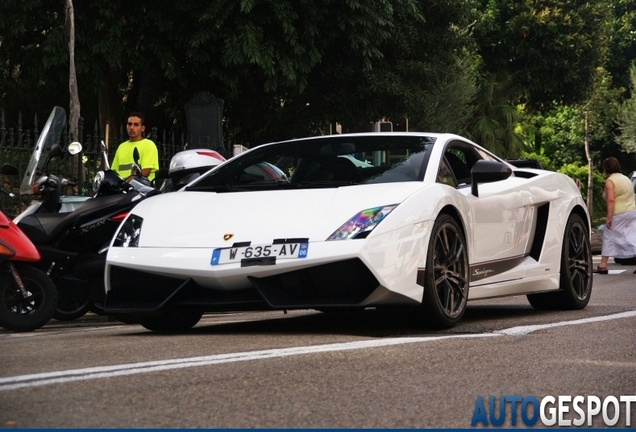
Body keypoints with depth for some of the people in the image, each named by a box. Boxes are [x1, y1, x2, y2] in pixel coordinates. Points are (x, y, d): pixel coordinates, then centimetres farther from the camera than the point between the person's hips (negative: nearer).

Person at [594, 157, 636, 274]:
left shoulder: (610, 181, -9)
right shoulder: (626, 178, 16)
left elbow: (611, 200, -18)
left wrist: (609, 217, -19)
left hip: (618, 214, -7)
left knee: (608, 238, 4)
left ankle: (603, 265, 6)